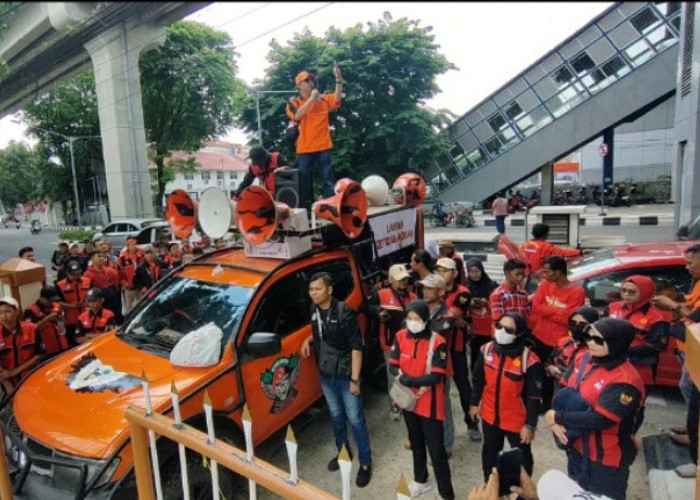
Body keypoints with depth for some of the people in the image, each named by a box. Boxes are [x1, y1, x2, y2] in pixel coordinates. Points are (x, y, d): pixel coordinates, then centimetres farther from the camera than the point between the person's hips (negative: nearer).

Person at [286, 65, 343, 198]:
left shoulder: (323, 99, 10)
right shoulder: (294, 102, 4)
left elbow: (337, 98, -5)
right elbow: (297, 115, -15)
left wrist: (338, 78, -16)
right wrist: (312, 98, -14)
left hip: (323, 146, 1)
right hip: (304, 148, -1)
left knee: (329, 180, 1)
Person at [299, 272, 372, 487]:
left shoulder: (344, 313, -23)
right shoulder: (314, 310, -4)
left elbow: (356, 347, -20)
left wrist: (355, 379, -20)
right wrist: (309, 340, -5)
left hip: (345, 375, -6)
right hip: (326, 375, 6)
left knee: (355, 419, 7)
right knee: (336, 416, 22)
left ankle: (365, 463, 25)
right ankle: (343, 451, 44)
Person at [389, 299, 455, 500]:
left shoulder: (437, 342, -20)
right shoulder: (400, 337, -7)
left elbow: (436, 377, -23)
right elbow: (393, 367, -5)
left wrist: (406, 380, -23)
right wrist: (418, 383, -19)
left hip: (430, 404, -5)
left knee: (436, 449, 3)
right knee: (416, 442, 23)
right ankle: (420, 480, 45)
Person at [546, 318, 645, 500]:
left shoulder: (625, 381, -27)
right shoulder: (585, 359, -4)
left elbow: (600, 420, -31)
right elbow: (562, 388, 0)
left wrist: (558, 417, -22)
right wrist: (555, 422, -15)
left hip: (606, 458, -7)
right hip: (577, 447, 7)